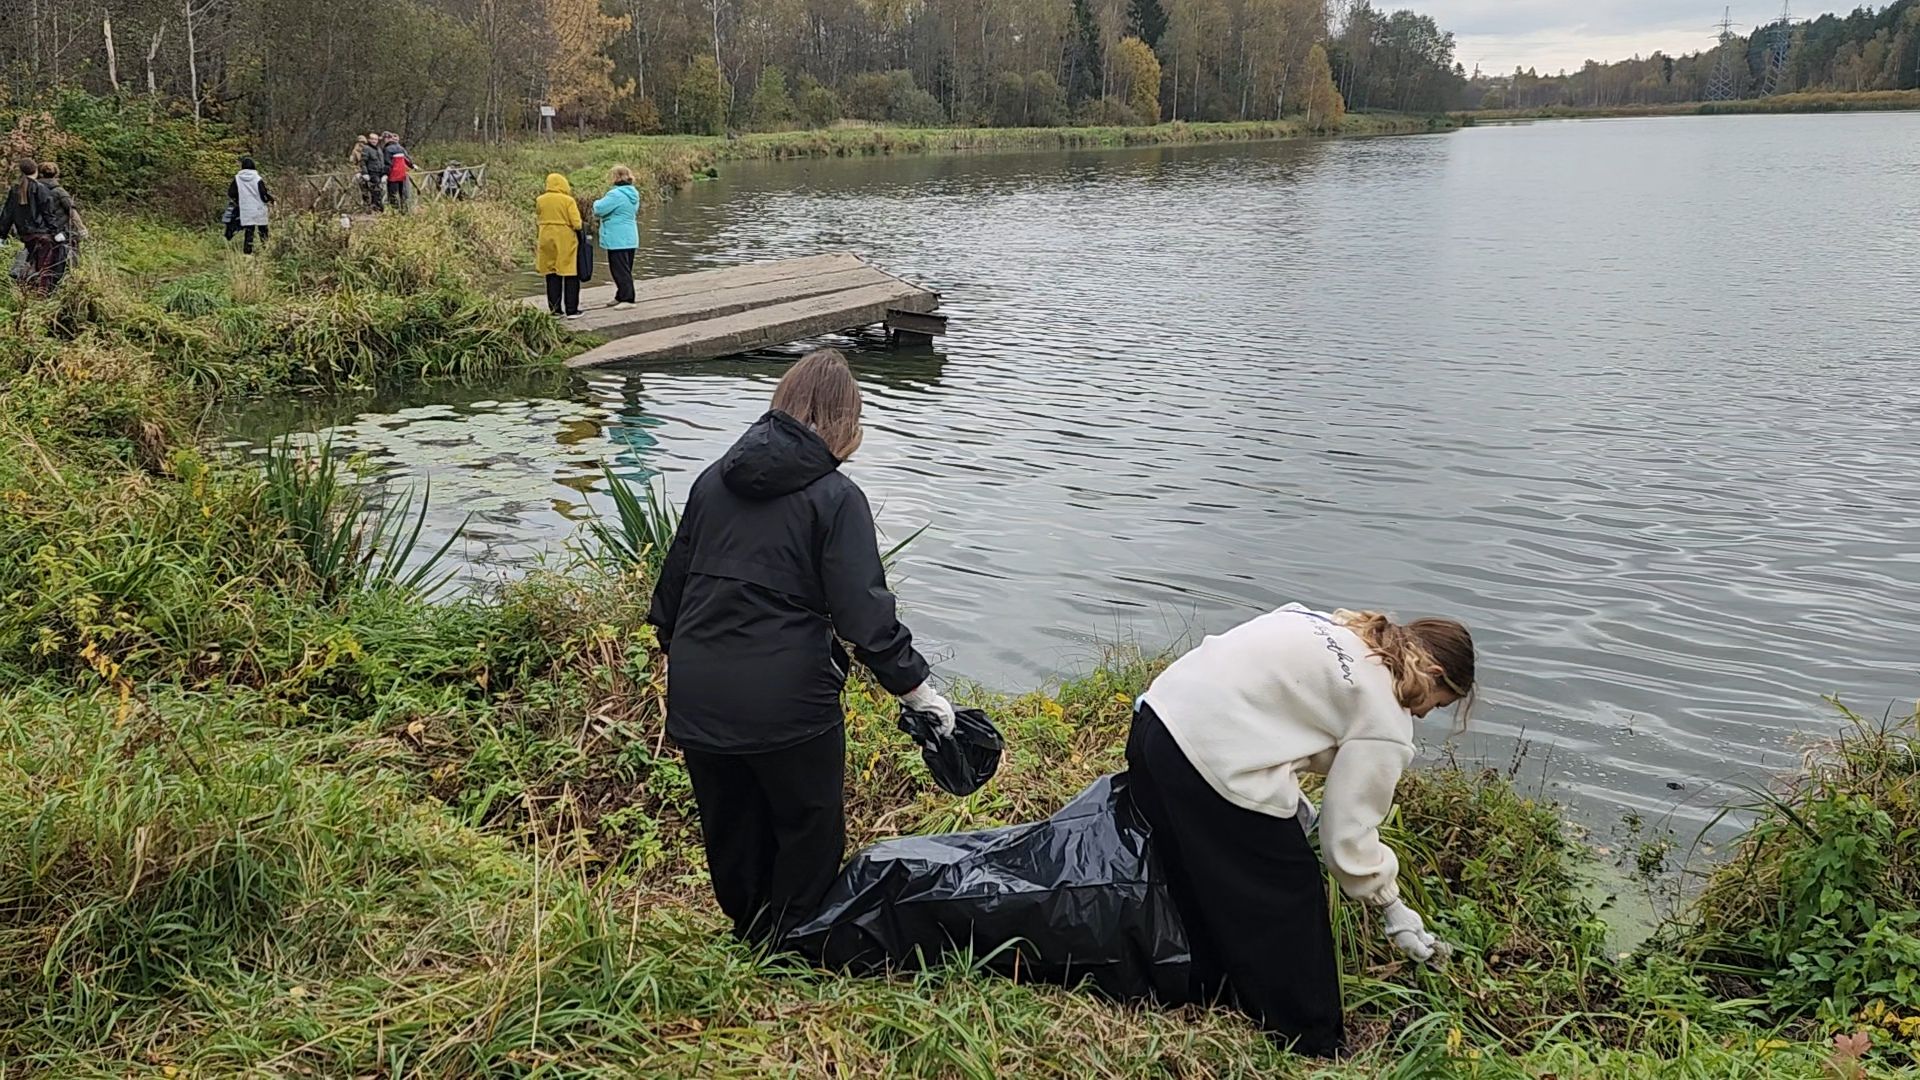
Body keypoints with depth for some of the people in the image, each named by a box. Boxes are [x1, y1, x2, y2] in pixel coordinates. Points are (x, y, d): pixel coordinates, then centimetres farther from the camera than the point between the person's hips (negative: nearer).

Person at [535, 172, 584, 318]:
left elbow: (538, 218, 10)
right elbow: (577, 224, -13)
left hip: (547, 241, 3)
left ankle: (555, 310, 11)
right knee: (570, 276, 5)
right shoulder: (568, 200, -10)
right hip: (566, 242, -3)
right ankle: (571, 310, 4)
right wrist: (582, 224, 7)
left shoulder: (540, 200, 0)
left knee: (552, 276, 10)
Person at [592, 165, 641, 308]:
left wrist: (598, 203, 5)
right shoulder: (633, 194, 9)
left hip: (617, 239, -9)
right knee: (625, 268, 16)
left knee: (620, 269, -5)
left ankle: (627, 299, -6)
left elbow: (598, 209, -19)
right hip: (630, 239, 9)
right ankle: (620, 297, 25)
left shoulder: (615, 194, -19)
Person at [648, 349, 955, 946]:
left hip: (697, 700, 6)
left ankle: (749, 938, 39)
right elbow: (865, 611, -15)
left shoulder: (713, 481, 8)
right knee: (810, 830, 14)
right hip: (786, 702, -6)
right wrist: (915, 685, -7)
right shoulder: (835, 497, -9)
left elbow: (671, 585, 16)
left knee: (730, 832, 22)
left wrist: (676, 650, 29)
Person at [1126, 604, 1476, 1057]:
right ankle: (1311, 1045, 21)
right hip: (1214, 764, -9)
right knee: (1285, 913, 9)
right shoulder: (1385, 723, -4)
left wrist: (1288, 794, 18)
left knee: (1205, 896, 25)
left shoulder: (1341, 629, 20)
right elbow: (1349, 835, -2)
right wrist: (1392, 908, 14)